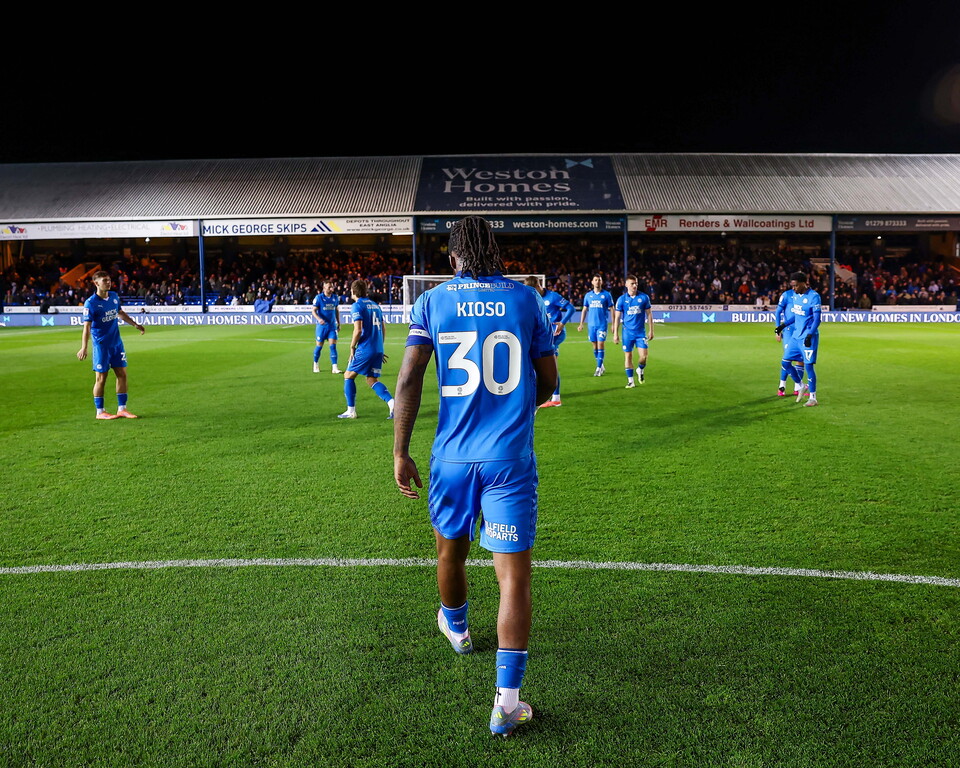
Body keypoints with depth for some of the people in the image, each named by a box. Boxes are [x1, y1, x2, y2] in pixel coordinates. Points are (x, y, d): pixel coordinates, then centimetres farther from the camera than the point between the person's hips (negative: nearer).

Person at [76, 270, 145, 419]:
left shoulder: (114, 296, 6)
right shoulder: (90, 303, -13)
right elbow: (87, 326, -18)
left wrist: (135, 324, 25)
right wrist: (84, 348, -25)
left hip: (117, 343, 6)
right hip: (101, 345, -6)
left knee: (122, 374, 6)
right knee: (101, 378, 1)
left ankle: (122, 409, 14)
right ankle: (100, 411, 12)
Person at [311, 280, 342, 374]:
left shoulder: (335, 297, 6)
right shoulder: (318, 297, -7)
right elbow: (313, 310, -7)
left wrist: (338, 323, 15)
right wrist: (319, 319, -26)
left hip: (332, 326, 3)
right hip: (322, 326, -3)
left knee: (333, 346, -6)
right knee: (319, 346, 5)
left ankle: (334, 368, -6)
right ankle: (316, 364, 26)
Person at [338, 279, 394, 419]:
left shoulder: (357, 306, -7)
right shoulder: (375, 305, 16)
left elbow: (358, 330, -17)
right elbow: (382, 329, 18)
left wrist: (352, 347, -4)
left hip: (364, 349, -7)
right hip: (378, 350, 7)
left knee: (348, 375, 10)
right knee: (372, 380, 11)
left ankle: (351, 411, 10)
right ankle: (392, 403, -9)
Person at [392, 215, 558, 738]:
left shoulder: (432, 301, 2)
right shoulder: (525, 300, 2)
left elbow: (409, 379, -6)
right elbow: (547, 380, 8)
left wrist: (400, 452, -1)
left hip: (453, 455, 2)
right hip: (510, 457, -1)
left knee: (451, 549, 25)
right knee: (514, 574, 3)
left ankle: (456, 627, 52)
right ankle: (507, 699, 4)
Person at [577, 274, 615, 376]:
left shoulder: (606, 294, 1)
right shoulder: (588, 295, 9)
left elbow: (612, 309, 2)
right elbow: (584, 310, 13)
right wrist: (581, 324, 8)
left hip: (602, 324, -3)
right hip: (591, 324, 3)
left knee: (600, 345, -8)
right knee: (595, 346, 7)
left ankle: (599, 368, -3)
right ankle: (601, 367, 19)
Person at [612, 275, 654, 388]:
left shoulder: (644, 297, -1)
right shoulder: (621, 299, -2)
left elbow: (649, 314, 5)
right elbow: (617, 317, 2)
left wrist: (651, 330, 3)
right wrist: (615, 334, -1)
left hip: (640, 332, 0)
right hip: (627, 332, 0)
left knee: (643, 356, -8)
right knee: (628, 356, 2)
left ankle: (640, 370, 25)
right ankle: (630, 381, 12)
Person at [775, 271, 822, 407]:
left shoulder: (814, 296, -14)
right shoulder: (795, 295, 8)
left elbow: (817, 319, -17)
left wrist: (810, 335, -25)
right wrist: (784, 325, 19)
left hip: (808, 337, -8)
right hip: (796, 335, 8)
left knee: (808, 366, -5)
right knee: (786, 361, 7)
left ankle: (813, 398, 5)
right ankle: (802, 386, 26)